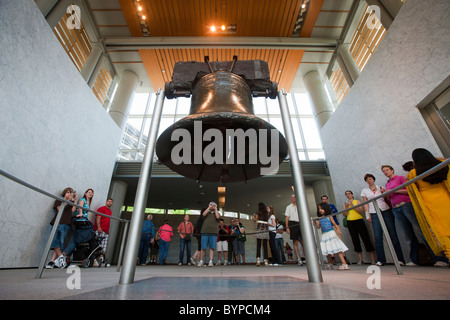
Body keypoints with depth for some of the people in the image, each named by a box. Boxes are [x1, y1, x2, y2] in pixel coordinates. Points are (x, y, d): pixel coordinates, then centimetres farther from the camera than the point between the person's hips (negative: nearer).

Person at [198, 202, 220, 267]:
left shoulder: (217, 213, 18)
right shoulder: (207, 212, 17)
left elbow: (217, 217, -6)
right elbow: (203, 214, -6)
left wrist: (216, 208, 2)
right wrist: (209, 207, 0)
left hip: (213, 233, 0)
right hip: (205, 232, 0)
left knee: (212, 248, -3)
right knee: (203, 248, 2)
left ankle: (210, 262, 3)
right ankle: (201, 261, 15)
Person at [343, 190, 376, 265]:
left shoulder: (357, 201, 7)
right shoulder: (345, 204, 12)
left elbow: (361, 211, -7)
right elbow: (345, 215, 3)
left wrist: (353, 205, -14)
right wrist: (346, 207, -9)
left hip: (359, 221, -2)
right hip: (350, 222, 2)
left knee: (366, 239, -3)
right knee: (355, 240, 4)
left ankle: (373, 260, 5)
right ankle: (360, 260, 12)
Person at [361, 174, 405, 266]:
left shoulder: (380, 188, 12)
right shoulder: (364, 191, 11)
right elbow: (365, 204, 8)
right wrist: (368, 215, 3)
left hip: (386, 211, 1)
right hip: (374, 214, 0)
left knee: (393, 234, -1)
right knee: (377, 236, -4)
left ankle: (400, 258, 8)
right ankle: (380, 259, 3)